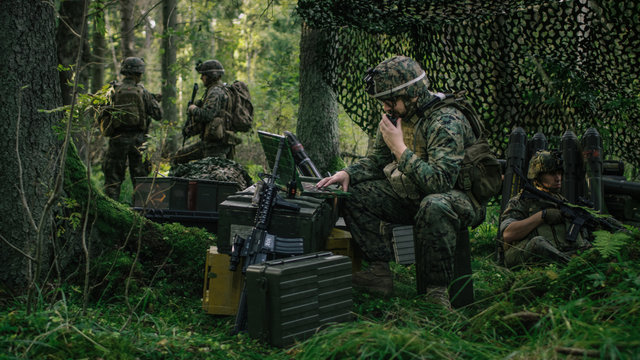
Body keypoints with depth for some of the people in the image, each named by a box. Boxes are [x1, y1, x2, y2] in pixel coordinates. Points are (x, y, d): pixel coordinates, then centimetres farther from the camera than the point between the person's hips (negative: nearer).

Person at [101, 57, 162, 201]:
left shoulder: (113, 90, 1)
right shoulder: (142, 91, -2)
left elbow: (102, 114, 2)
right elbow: (158, 115, 0)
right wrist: (153, 100, 16)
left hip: (118, 137, 1)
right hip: (138, 138, 0)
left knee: (113, 176, 6)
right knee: (140, 176, 9)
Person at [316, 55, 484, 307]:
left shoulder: (446, 121, -24)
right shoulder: (396, 116, 1)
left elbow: (440, 181, -33)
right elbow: (376, 160, 11)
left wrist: (399, 148, -27)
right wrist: (347, 174, -8)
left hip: (458, 198, -8)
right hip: (412, 196, 8)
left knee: (434, 207, -42)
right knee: (354, 194, -6)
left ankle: (437, 290, -27)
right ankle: (380, 272, -6)